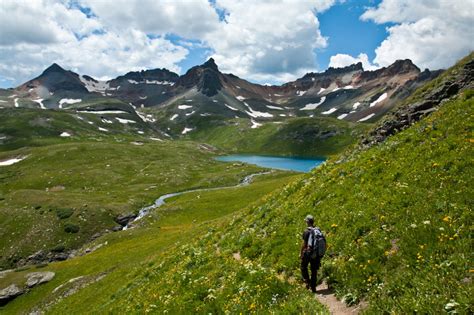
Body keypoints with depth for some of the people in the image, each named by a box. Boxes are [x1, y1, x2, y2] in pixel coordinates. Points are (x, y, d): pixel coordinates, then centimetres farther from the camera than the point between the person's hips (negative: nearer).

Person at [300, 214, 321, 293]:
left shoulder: (306, 231, -14)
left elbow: (304, 243, -13)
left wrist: (301, 253, -4)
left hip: (308, 252, -5)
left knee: (303, 267, 16)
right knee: (314, 270, 13)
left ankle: (307, 281, 3)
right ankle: (313, 287, 17)